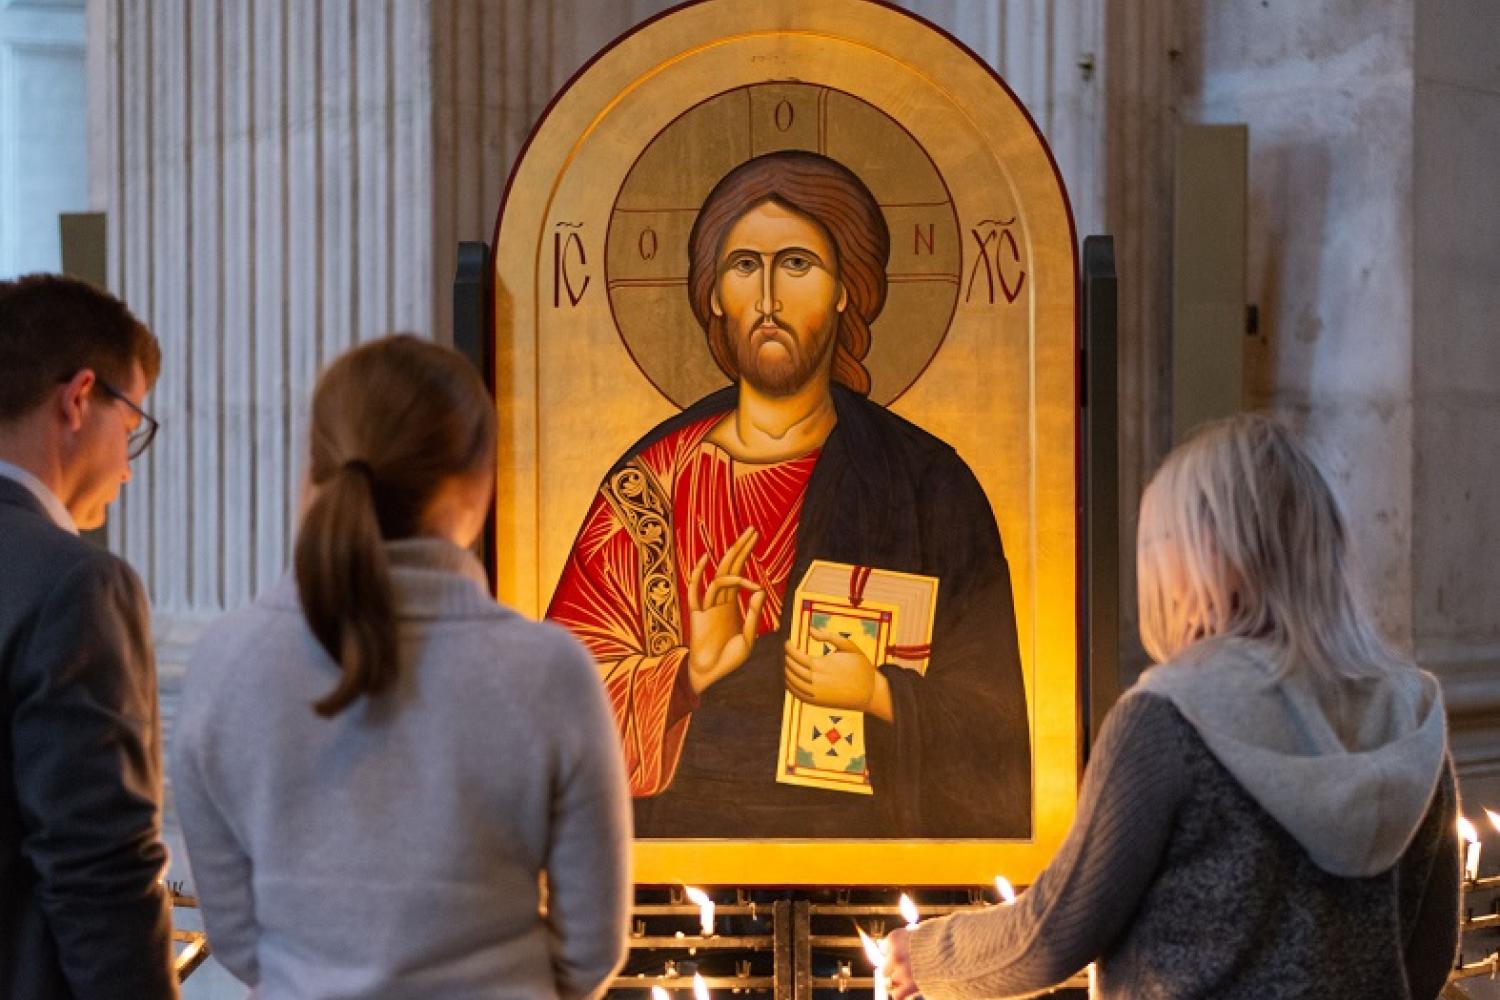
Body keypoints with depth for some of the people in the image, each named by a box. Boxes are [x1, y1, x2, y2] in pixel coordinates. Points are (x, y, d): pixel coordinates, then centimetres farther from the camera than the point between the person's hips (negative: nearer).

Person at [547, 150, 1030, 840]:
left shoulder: (927, 482, 1)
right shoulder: (650, 480, 4)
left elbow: (991, 714, 2)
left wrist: (878, 697, -14)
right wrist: (686, 675, -13)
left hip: (859, 834, 0)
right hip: (682, 828, 1)